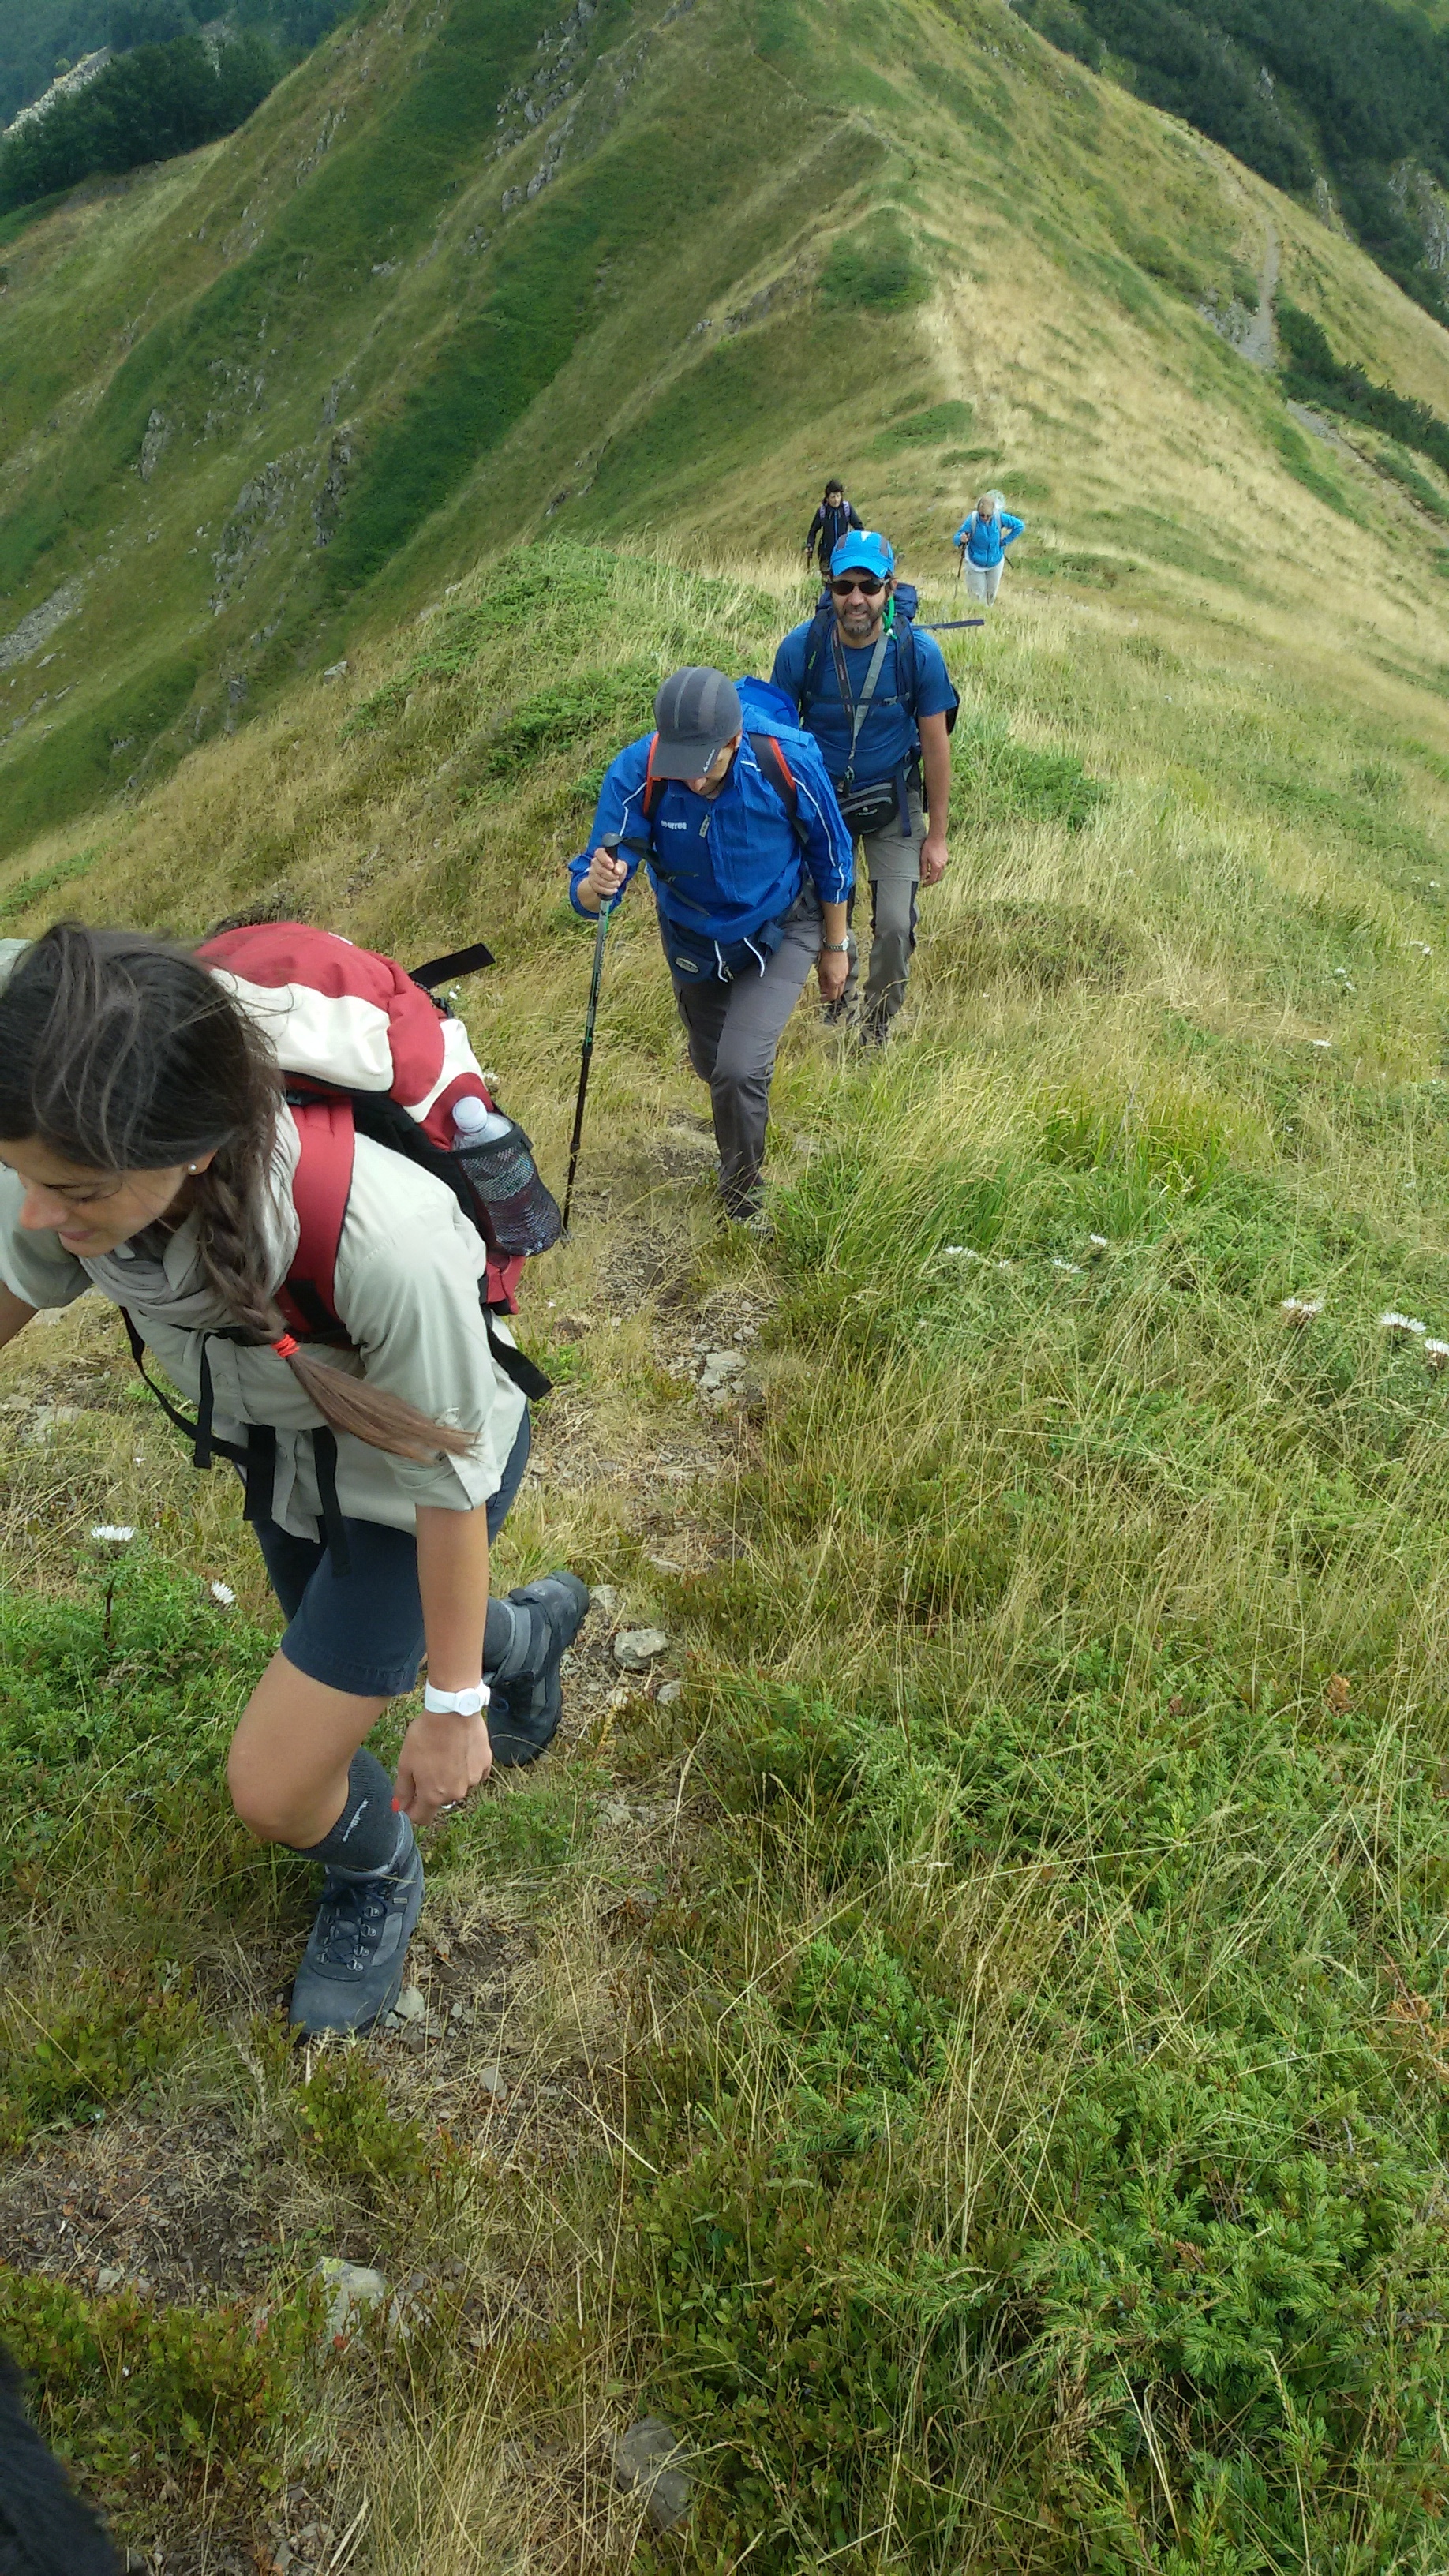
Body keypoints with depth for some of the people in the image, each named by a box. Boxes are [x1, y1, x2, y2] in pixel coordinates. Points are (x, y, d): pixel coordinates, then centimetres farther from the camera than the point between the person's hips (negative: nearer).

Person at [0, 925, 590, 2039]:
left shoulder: (385, 1244, -46)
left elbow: (448, 1484, -28)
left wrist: (454, 1705, -15)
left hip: (406, 1470, -6)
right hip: (282, 1445, 6)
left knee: (277, 1789, -2)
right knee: (347, 1647, 31)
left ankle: (376, 1879, 36)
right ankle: (536, 1628, 64)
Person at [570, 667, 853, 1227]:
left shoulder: (790, 761, -32)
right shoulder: (636, 775, -31)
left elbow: (831, 855, -13)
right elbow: (587, 891, -32)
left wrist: (835, 946, -2)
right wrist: (595, 886, -56)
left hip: (780, 933, -2)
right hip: (694, 944, 3)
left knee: (739, 1070, -20)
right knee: (712, 1065, 22)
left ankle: (742, 1202, 8)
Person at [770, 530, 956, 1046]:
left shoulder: (919, 653, -19)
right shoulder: (800, 648, -18)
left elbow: (935, 745, -9)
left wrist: (936, 836, -5)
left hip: (893, 804, -1)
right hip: (820, 800, 1)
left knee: (895, 926, -8)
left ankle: (878, 1021, 20)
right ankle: (839, 994, 41)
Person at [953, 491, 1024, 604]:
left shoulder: (1000, 518, -23)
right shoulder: (972, 520, -28)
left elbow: (1020, 525, -10)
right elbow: (956, 539, -26)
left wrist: (1005, 541, -11)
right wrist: (961, 539, -50)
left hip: (995, 563, 2)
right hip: (975, 563, -2)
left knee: (991, 593, 19)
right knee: (977, 594, 3)